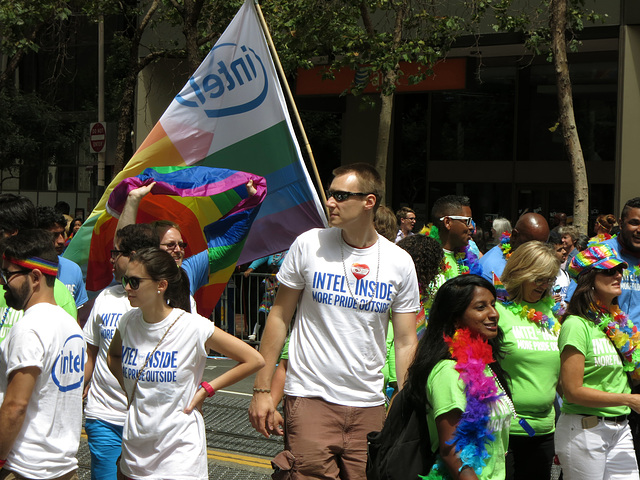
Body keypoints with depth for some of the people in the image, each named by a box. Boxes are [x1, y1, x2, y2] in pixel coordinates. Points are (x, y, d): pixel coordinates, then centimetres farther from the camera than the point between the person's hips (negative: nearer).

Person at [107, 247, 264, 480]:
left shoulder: (193, 327, -14)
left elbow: (254, 360, -9)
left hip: (179, 450, -5)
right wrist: (129, 390, 9)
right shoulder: (128, 322, 1)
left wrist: (206, 389, -9)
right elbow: (113, 356, 24)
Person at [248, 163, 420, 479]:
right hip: (310, 397, -2)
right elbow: (280, 316, 4)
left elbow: (405, 341, 6)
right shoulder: (308, 245, -1)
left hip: (369, 405, 2)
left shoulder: (400, 262, 3)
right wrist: (261, 388, 0)